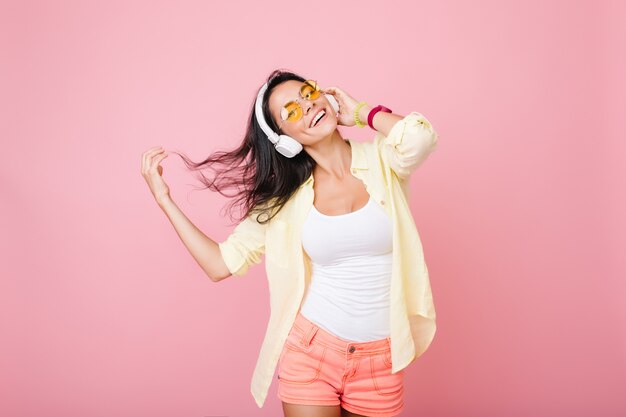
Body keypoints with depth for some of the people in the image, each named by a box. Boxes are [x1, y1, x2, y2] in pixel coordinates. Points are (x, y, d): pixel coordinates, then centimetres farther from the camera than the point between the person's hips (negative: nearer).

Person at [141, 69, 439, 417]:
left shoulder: (381, 159, -6)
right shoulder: (284, 197, -2)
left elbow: (421, 137, -29)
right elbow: (221, 264, -1)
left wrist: (360, 112, -10)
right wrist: (164, 198, -1)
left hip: (380, 360, 0)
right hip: (309, 350, 1)